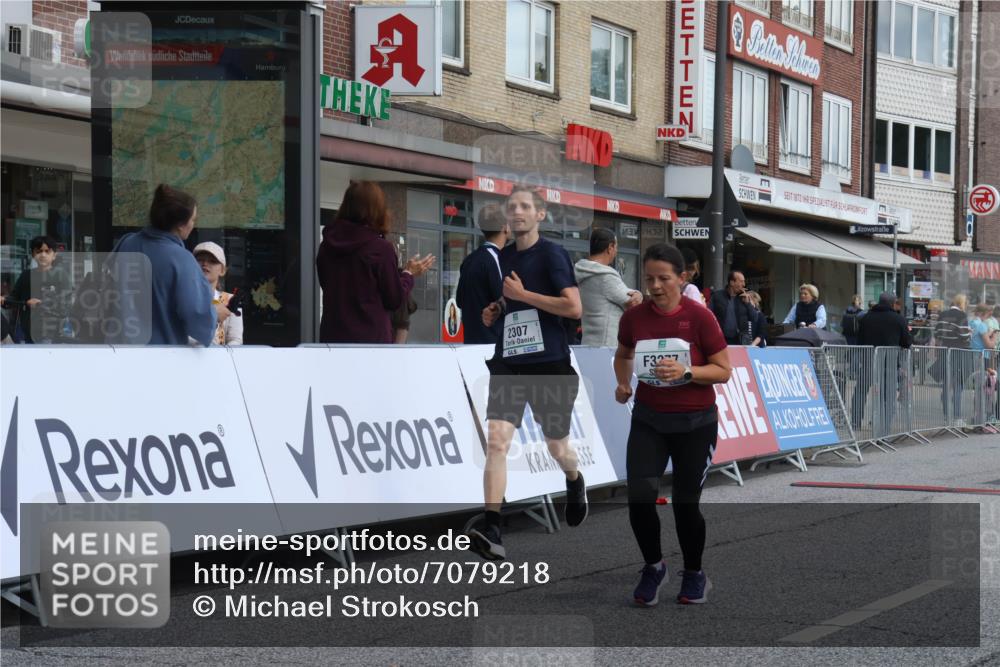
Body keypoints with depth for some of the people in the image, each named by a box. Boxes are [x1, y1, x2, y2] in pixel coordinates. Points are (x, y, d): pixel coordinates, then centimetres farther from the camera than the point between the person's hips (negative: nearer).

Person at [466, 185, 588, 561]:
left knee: (558, 449, 11)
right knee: (496, 440, -15)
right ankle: (491, 533, -22)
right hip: (508, 364, 4)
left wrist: (522, 294, -17)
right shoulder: (503, 257, 12)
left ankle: (575, 482, 49)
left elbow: (574, 308, -16)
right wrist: (496, 310, 7)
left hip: (550, 364, -4)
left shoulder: (552, 254, -7)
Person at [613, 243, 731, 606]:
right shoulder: (633, 318, -4)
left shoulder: (699, 318, -14)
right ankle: (653, 566, 14)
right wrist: (623, 383, -1)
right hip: (648, 420, 2)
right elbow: (622, 355, 18)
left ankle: (694, 574, 28)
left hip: (695, 423, -2)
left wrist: (686, 372, -24)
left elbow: (723, 371, -9)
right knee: (639, 497, -12)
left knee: (685, 504, 2)